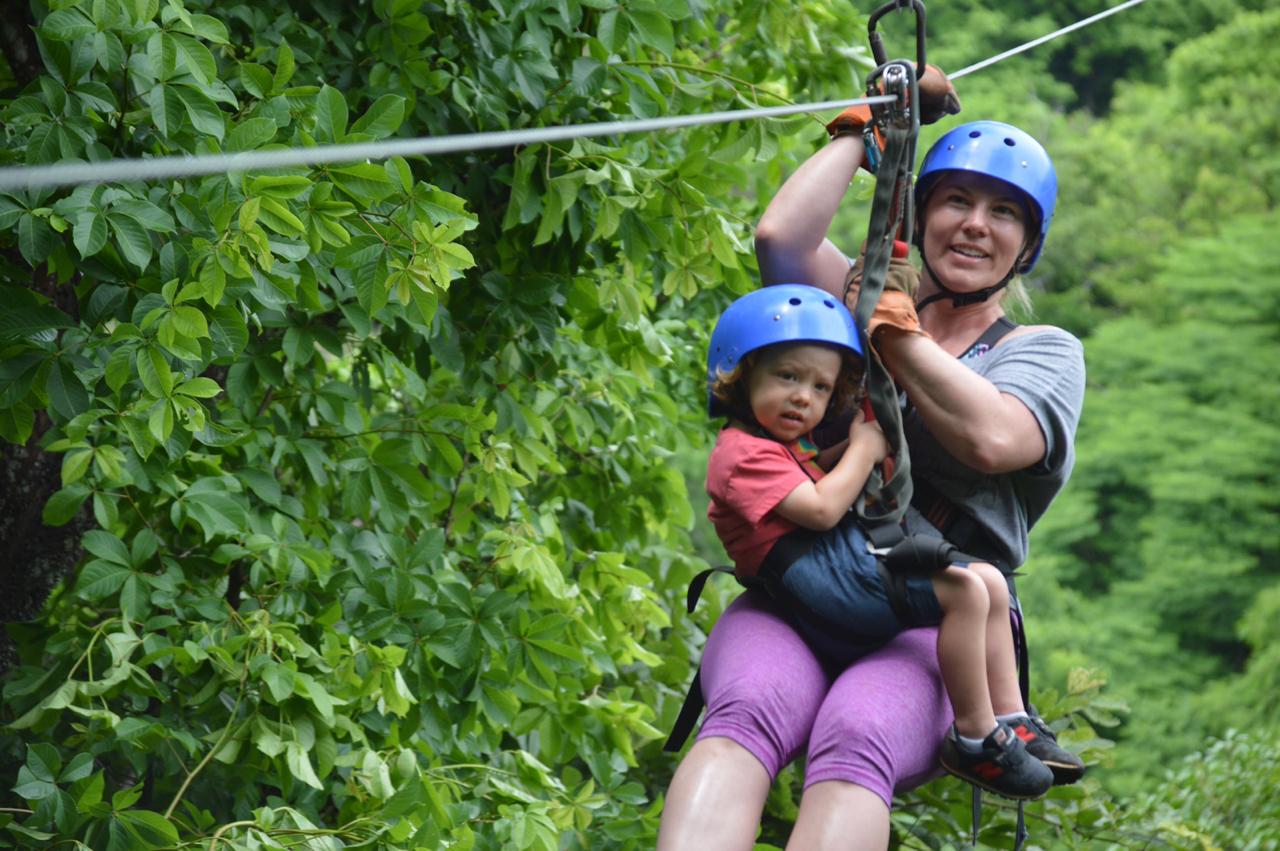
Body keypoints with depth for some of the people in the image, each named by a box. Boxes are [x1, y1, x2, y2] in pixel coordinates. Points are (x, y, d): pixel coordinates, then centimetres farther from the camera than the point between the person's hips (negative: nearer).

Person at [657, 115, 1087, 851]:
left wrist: (894, 332, 0)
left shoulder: (1046, 350, 16)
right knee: (745, 717, -34)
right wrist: (865, 128, 14)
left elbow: (992, 439, -8)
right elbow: (780, 234, 2)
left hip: (935, 627, -2)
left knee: (855, 745, -37)